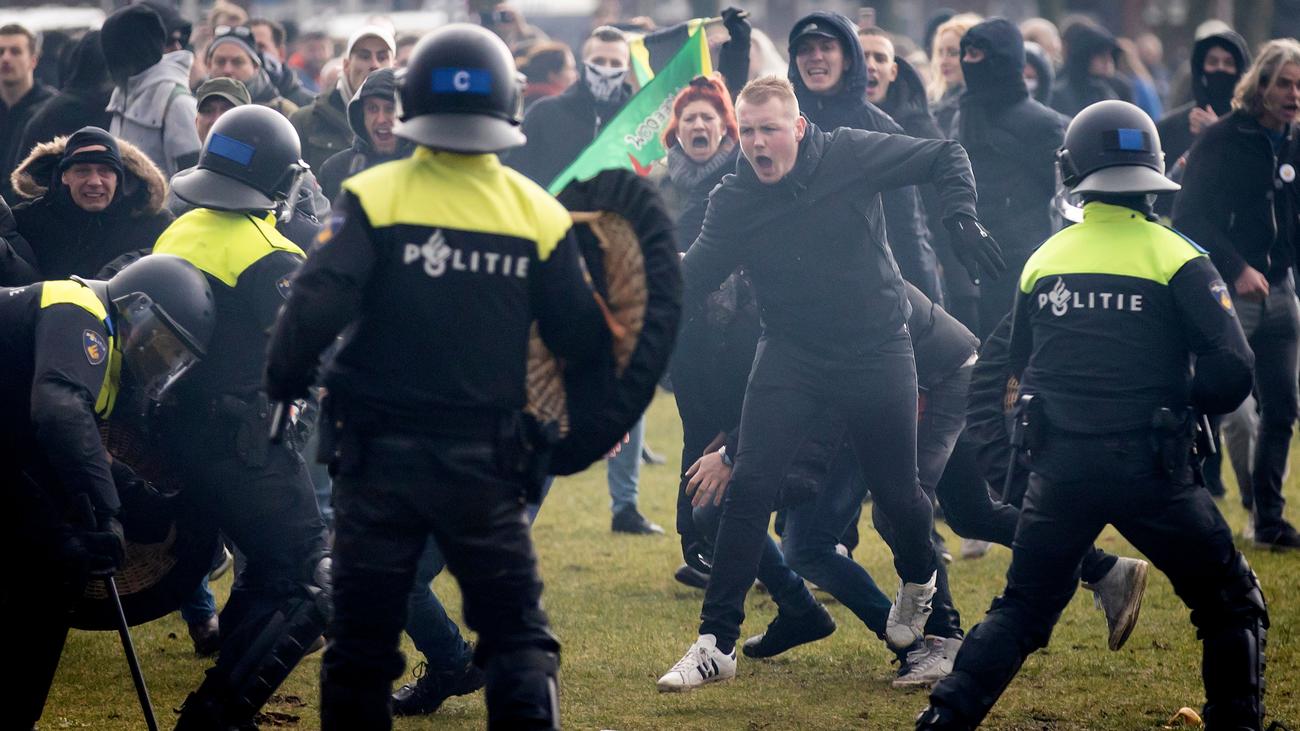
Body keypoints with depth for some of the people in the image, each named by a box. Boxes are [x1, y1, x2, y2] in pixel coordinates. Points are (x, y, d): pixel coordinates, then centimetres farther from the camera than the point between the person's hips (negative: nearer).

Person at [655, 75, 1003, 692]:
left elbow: (945, 157, -3)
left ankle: (918, 581, 42)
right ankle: (716, 643, -8)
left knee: (897, 493, 5)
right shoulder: (734, 202, -7)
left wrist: (961, 218, -18)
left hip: (877, 351, -1)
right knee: (749, 486, -12)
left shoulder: (851, 156, -12)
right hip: (791, 355, 1)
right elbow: (692, 282, -13)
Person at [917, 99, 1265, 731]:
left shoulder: (1043, 259, 4)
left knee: (1021, 610, 17)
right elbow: (1231, 374, -13)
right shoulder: (1178, 260, -8)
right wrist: (1185, 403, 8)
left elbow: (1023, 364, 17)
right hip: (1150, 471, -3)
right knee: (1232, 607, 13)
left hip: (1059, 467, 3)